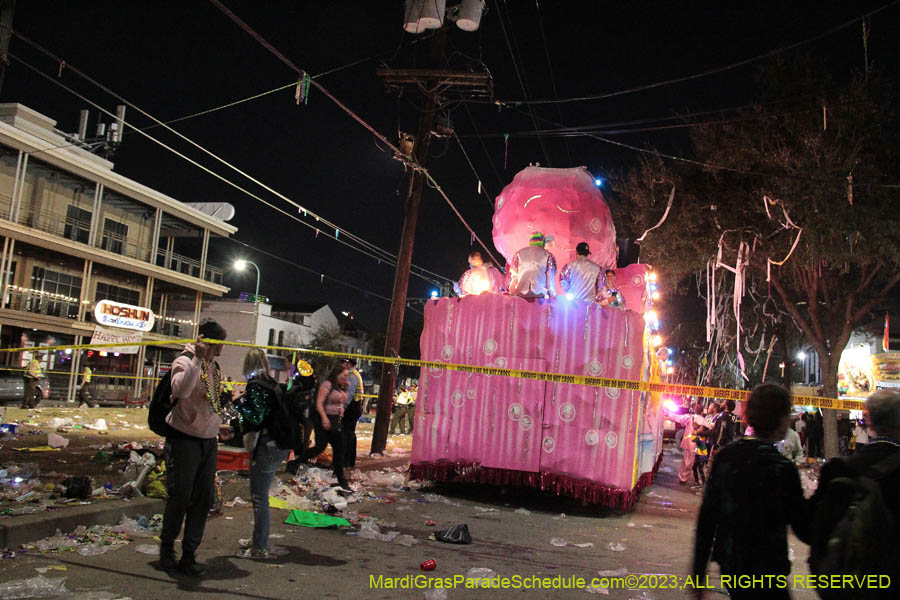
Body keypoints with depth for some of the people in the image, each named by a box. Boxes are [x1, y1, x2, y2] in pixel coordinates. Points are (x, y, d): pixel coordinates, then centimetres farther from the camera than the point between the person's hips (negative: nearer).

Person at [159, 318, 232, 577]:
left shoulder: (213, 367, 11)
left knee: (204, 498, 7)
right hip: (185, 440, -7)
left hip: (208, 441, 7)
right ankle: (167, 548, 23)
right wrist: (198, 358, -35)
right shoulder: (185, 361, -13)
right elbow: (181, 390, -34)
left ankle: (189, 554, 16)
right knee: (179, 496, 1)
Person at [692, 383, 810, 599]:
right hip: (764, 573, -7)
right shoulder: (782, 468, -16)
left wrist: (698, 572, 10)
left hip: (728, 566, 7)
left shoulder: (726, 455, 0)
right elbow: (805, 531, -11)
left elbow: (707, 517, 3)